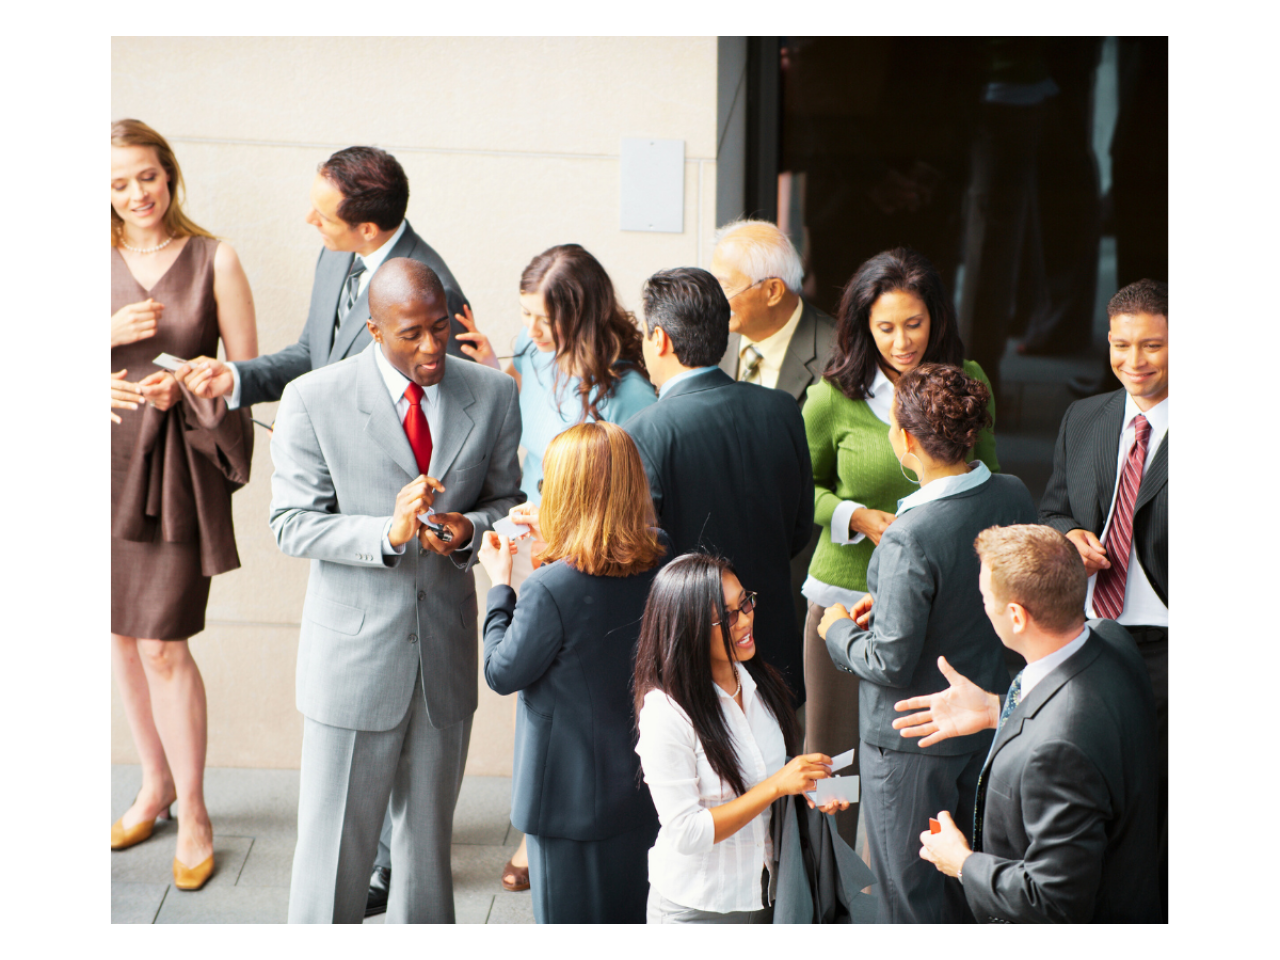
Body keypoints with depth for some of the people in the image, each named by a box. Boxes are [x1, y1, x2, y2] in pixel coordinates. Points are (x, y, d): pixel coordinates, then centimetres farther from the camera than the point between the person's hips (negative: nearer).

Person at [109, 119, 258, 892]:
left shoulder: (214, 260, -2)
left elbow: (245, 369, 0)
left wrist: (184, 388, -18)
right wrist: (112, 334, -12)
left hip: (179, 459, -4)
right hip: (110, 452, 4)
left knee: (162, 643, -6)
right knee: (123, 634, 12)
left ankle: (194, 814, 8)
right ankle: (157, 785, 30)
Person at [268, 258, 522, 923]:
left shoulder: (493, 396, -1)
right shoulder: (314, 400, -10)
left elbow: (508, 497, 8)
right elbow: (292, 523, -9)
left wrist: (469, 528, -16)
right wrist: (387, 534, -26)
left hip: (447, 649, 3)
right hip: (354, 653, -3)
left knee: (430, 834, 17)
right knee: (335, 844, 4)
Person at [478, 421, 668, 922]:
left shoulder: (551, 589, -28)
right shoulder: (662, 557, -9)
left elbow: (502, 673, -14)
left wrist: (500, 585, -5)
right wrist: (553, 541, 11)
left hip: (574, 794, -6)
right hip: (645, 783, 6)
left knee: (571, 917, 11)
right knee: (638, 912, 21)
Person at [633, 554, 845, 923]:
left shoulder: (761, 682, -1)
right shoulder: (665, 712, -23)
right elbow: (686, 833, -23)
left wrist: (805, 784, -7)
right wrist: (776, 785, -27)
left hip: (764, 890, 6)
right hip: (696, 907, -6)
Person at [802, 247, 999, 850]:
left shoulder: (968, 383, 3)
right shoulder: (835, 396, -5)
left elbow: (988, 484, 16)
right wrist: (857, 517, -10)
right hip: (847, 593, -1)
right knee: (833, 752, 6)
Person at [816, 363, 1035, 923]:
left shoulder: (910, 541, -30)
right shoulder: (1013, 496, -8)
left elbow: (891, 664, -24)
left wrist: (839, 630, -4)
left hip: (912, 740, -7)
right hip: (987, 723, 7)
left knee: (911, 897, 12)